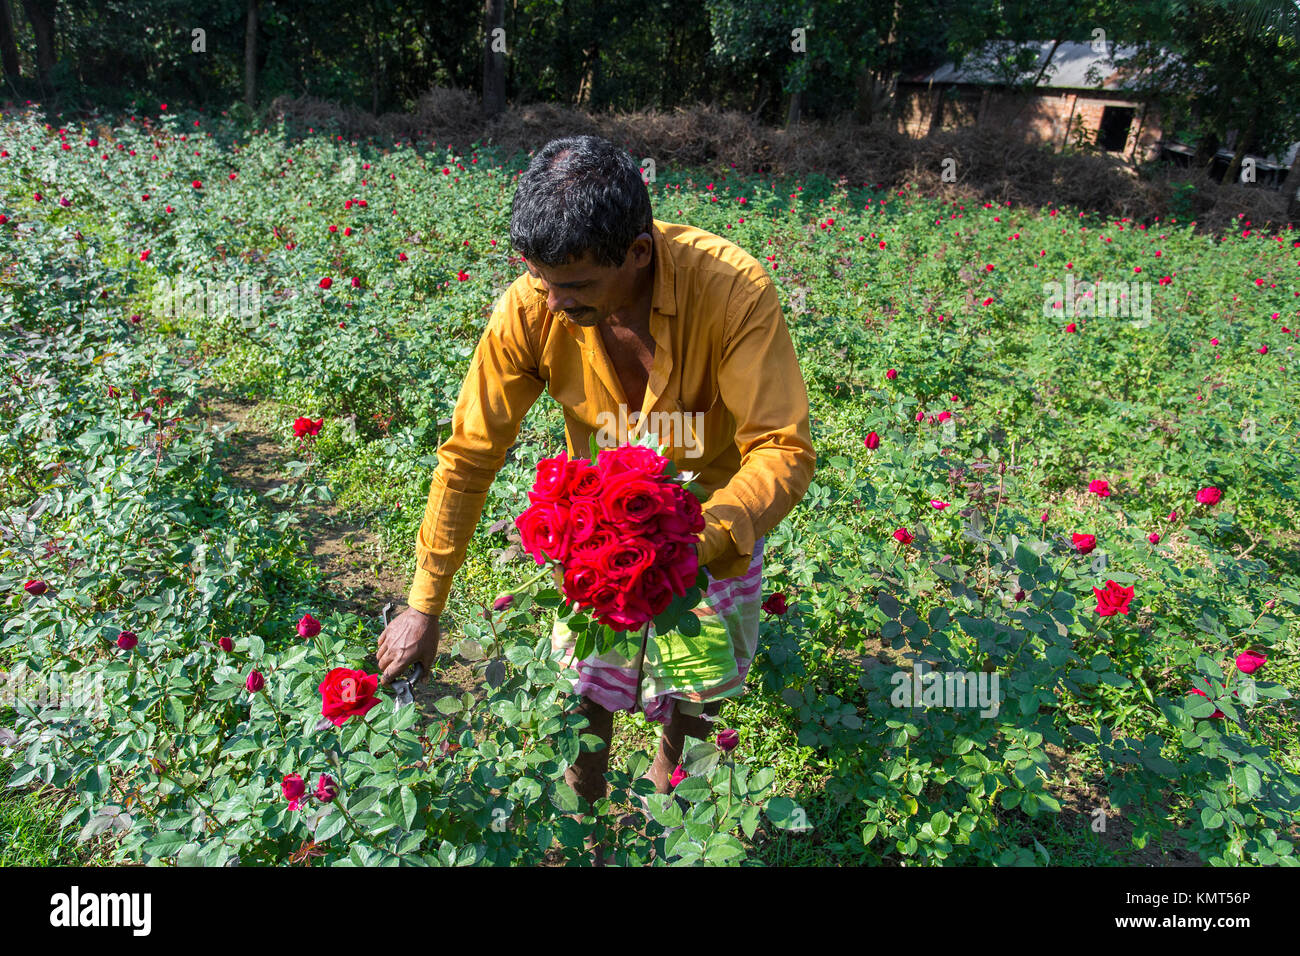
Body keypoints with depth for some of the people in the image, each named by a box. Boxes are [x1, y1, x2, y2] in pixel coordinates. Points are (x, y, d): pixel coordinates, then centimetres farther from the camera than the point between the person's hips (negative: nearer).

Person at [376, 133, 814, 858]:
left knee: (703, 690, 14)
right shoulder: (530, 310, -25)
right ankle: (585, 813, 40)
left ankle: (670, 772, 50)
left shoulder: (733, 290, -33)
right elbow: (470, 453, -17)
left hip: (715, 519, 0)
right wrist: (425, 606, -13)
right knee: (586, 688, 8)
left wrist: (700, 542, -48)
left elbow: (784, 450, -30)